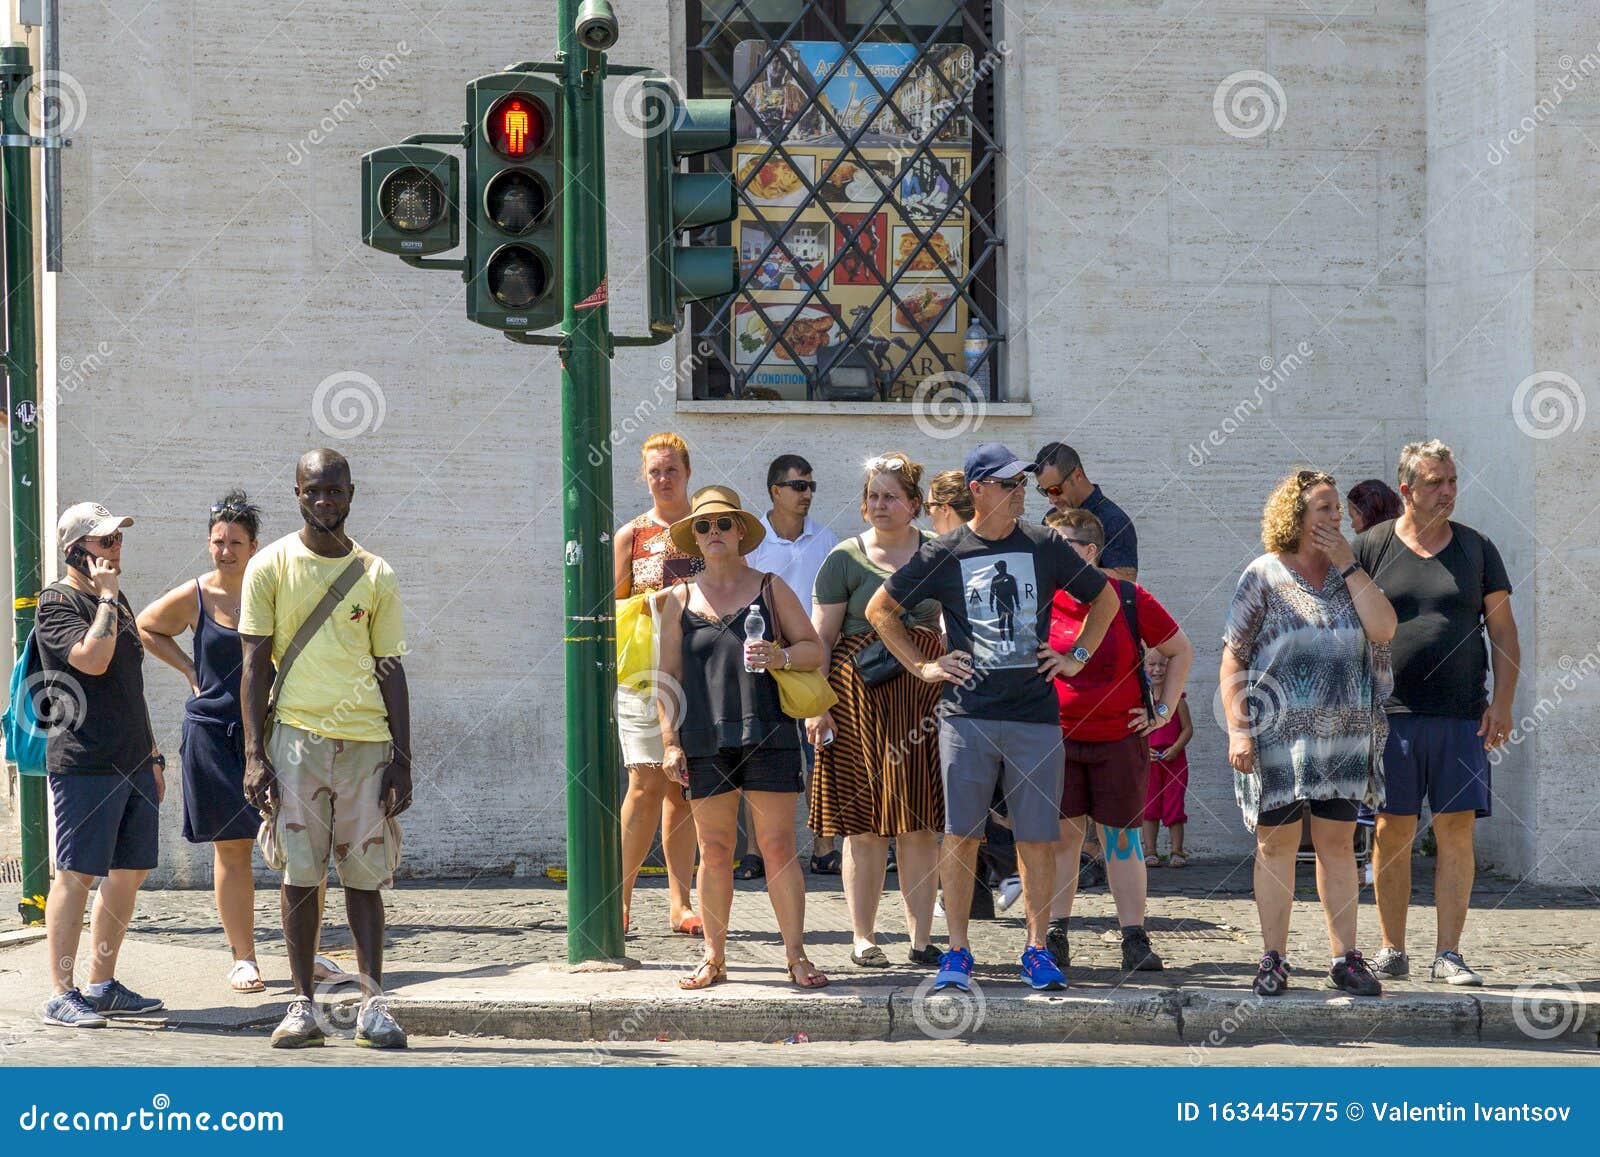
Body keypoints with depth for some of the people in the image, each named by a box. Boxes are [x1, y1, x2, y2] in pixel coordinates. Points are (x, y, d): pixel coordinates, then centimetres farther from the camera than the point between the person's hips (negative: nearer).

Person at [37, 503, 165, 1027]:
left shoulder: (117, 602, 20)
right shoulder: (59, 602, -6)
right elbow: (92, 659, -23)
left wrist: (152, 756, 23)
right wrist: (107, 598, -13)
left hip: (132, 763, 9)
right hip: (84, 763, -9)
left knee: (130, 873, 9)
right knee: (77, 875, -8)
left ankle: (103, 985, 17)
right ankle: (62, 994, -7)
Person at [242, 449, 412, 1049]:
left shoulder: (375, 574, 10)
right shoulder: (271, 567, 5)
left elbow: (391, 669, 11)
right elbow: (255, 665, 3)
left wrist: (402, 759, 4)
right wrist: (255, 754, -6)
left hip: (367, 739, 1)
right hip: (297, 737, -1)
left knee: (364, 875, 1)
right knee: (301, 875, 0)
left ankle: (373, 1002, 3)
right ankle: (303, 1004, 4)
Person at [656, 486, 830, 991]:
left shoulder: (770, 588, 8)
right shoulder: (680, 600, 12)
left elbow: (814, 650, 8)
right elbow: (669, 675, 12)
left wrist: (780, 656, -14)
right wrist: (670, 742, 5)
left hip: (767, 735, -2)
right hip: (705, 741, 2)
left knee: (778, 846, -4)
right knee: (714, 851, 4)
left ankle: (797, 955, 0)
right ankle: (714, 957, 12)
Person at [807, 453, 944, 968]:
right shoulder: (846, 558, 3)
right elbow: (821, 638, 1)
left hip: (924, 693, 2)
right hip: (860, 694, -2)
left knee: (920, 824, 2)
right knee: (865, 824, -1)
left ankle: (921, 938, 8)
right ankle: (863, 937, 7)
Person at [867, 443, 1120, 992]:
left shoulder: (1044, 547, 7)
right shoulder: (944, 554, 3)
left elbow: (1105, 598, 22)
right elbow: (880, 609, 12)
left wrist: (1077, 656, 13)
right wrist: (922, 666, 7)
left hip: (1036, 716, 1)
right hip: (968, 715, -1)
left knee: (1037, 838, 1)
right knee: (961, 834, -1)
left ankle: (1037, 949, 10)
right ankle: (957, 952, 5)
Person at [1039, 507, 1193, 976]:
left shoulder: (1130, 600, -2)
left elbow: (1181, 651, 11)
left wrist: (1163, 709, 6)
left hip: (1120, 738, 0)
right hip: (1056, 738, 0)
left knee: (1122, 837, 3)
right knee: (1062, 834, 1)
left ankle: (1135, 938, 6)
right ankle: (1054, 933, 7)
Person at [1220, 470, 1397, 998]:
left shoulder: (1351, 573, 10)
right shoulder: (1264, 576, 0)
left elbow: (1384, 628, -6)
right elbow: (1232, 658, -3)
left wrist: (1348, 565, -7)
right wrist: (1237, 729, -12)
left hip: (1345, 733, 3)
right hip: (1277, 734, -3)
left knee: (1337, 844, 5)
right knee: (1276, 844, 1)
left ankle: (1345, 957, 8)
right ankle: (1273, 960, 6)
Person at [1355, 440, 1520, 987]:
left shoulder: (1476, 548, 9)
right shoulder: (1370, 548, 5)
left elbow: (1503, 630, 11)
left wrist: (1502, 702, 0)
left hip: (1462, 716, 1)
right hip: (1390, 714, -1)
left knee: (1457, 831, -2)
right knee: (1392, 832, 0)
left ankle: (1448, 954, 1)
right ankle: (1392, 950, 9)